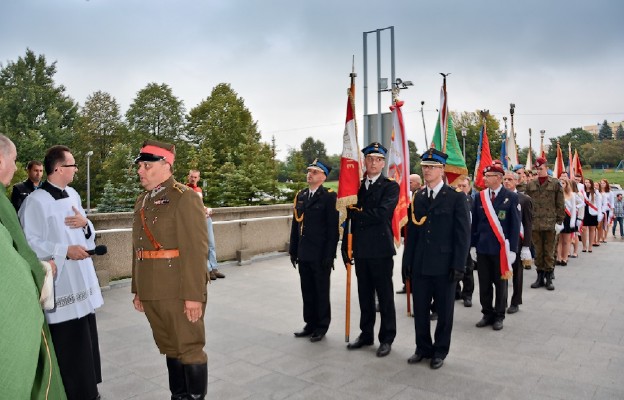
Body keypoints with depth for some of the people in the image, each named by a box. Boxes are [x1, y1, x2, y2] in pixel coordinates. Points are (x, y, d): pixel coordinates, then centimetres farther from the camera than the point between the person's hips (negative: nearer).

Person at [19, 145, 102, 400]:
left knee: (86, 338, 16)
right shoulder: (36, 201, -14)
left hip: (82, 278, 8)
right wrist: (64, 251, -21)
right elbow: (29, 243, -16)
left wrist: (85, 224, -4)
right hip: (60, 284, -7)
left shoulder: (73, 195, 10)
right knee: (68, 345, 0)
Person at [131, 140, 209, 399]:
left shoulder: (185, 197, -11)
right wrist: (137, 290, 16)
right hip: (152, 293, 7)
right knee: (170, 349, 19)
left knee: (190, 349, 5)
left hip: (180, 292, -7)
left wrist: (193, 295, -20)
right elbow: (137, 248, 16)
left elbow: (196, 250, -17)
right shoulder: (142, 201, 13)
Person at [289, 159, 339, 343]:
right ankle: (310, 324, 29)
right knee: (307, 291, 15)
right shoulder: (300, 195, 10)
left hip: (321, 255, -6)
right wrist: (293, 250, 10)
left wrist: (329, 255, -16)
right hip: (304, 254, 6)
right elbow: (295, 224, 12)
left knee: (321, 292, 8)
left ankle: (322, 326, 23)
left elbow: (333, 228, -12)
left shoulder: (329, 196, -9)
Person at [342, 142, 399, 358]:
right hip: (360, 249, 5)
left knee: (385, 295, 5)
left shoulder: (391, 186, -4)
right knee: (364, 295, 15)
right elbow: (349, 215, 9)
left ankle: (387, 338, 18)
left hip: (381, 249, -5)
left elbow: (382, 213, -19)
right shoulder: (356, 185, 11)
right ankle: (366, 334, 28)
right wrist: (346, 246, 6)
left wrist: (357, 213, -8)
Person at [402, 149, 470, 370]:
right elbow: (411, 232, 10)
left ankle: (440, 351, 26)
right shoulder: (417, 197, 9)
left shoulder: (457, 197, -5)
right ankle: (423, 348, 28)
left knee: (444, 311, 10)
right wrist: (407, 260, 6)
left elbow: (463, 234, -7)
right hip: (419, 265, 4)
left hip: (444, 266, -4)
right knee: (420, 310, 11)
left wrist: (458, 266, -11)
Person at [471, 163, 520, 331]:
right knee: (484, 284, 9)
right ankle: (487, 314, 24)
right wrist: (473, 245, 5)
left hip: (501, 249, -3)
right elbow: (475, 223, 8)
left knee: (500, 284, 9)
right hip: (482, 248, 3)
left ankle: (499, 316, 22)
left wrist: (512, 250, -9)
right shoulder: (479, 197, 5)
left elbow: (515, 225, -4)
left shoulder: (511, 197, -4)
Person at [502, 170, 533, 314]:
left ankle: (515, 303, 21)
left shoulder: (524, 200, -3)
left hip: (517, 241, -2)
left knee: (517, 271, 9)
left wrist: (526, 246, -9)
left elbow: (528, 224, -4)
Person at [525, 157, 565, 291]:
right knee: (538, 252, 8)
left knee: (549, 252, 4)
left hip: (550, 224, -2)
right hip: (535, 224, 2)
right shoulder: (530, 185, 8)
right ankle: (540, 277, 17)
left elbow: (560, 205, 0)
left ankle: (549, 278, 13)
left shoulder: (555, 184, 1)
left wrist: (559, 222, -5)